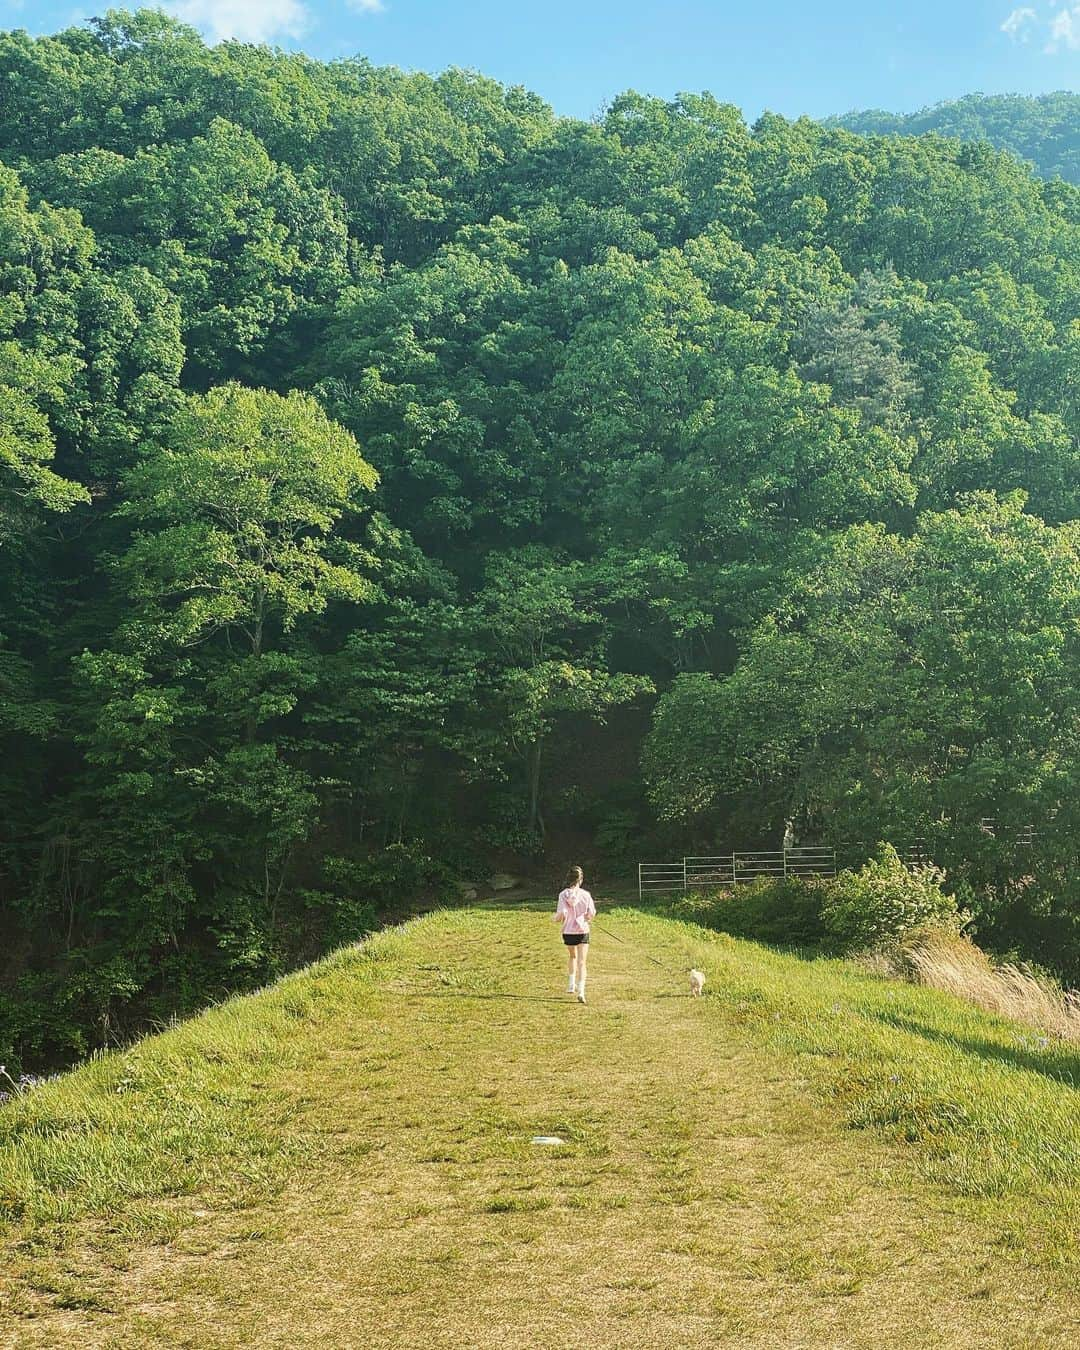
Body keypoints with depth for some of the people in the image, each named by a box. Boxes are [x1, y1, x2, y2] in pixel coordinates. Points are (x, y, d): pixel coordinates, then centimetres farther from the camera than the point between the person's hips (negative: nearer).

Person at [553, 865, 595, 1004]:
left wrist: (556, 919, 6)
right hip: (583, 931, -1)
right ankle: (581, 991, -13)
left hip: (568, 931, 1)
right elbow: (592, 914, -4)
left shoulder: (563, 894, -10)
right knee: (581, 962, 0)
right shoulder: (586, 894, -6)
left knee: (573, 957, 26)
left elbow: (561, 914, -16)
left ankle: (572, 985, 28)